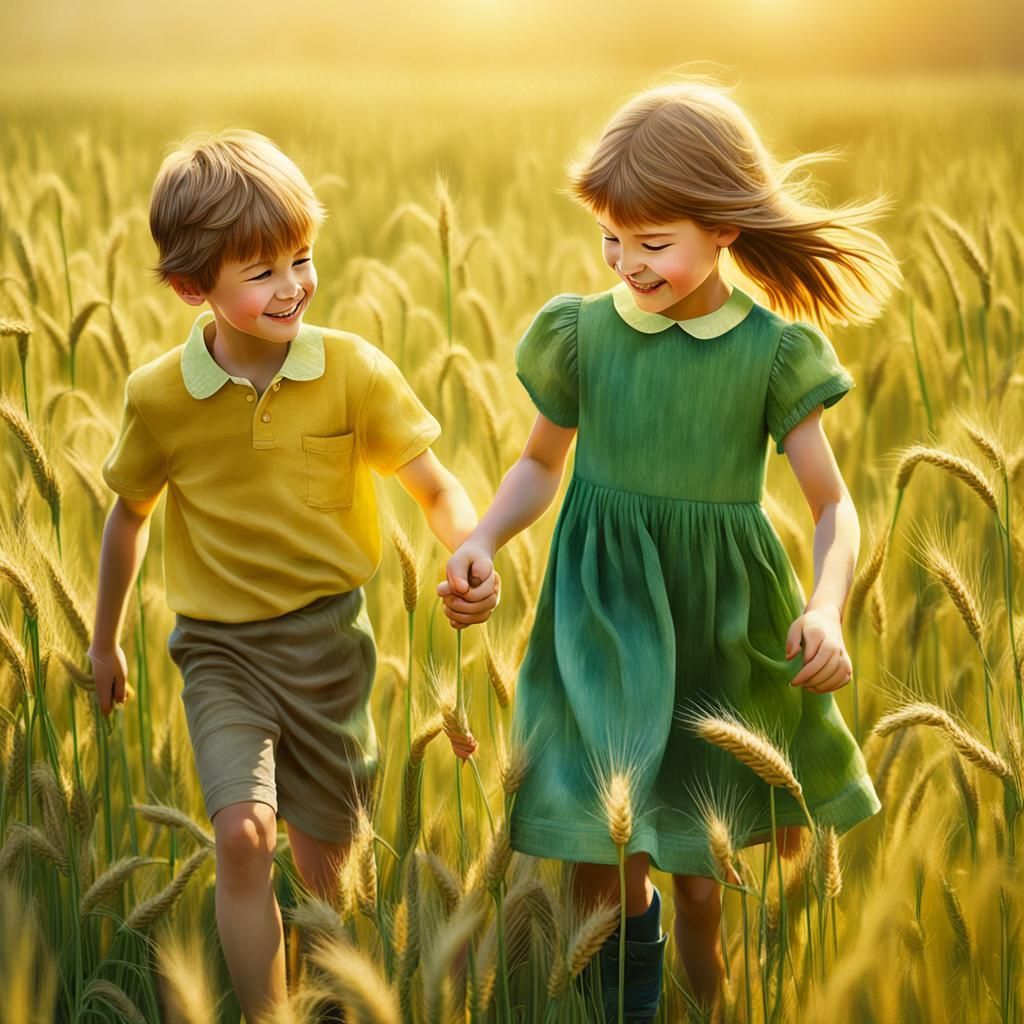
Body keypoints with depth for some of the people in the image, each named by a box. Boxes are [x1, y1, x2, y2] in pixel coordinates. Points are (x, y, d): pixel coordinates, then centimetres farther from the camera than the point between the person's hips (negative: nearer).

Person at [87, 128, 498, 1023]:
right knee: (244, 835, -21)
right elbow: (130, 514, 8)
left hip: (328, 637, 1)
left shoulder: (354, 370, -11)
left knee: (322, 861, 10)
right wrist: (105, 642, 19)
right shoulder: (159, 396, -8)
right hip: (220, 648, 0)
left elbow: (436, 488, -7)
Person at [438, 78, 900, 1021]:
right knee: (601, 868, 2)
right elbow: (543, 462, 13)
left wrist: (826, 607, -23)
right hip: (606, 620, 1)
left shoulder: (771, 352, -8)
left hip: (727, 627, -1)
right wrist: (482, 541, -5)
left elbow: (833, 505, -4)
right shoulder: (581, 332, -3)